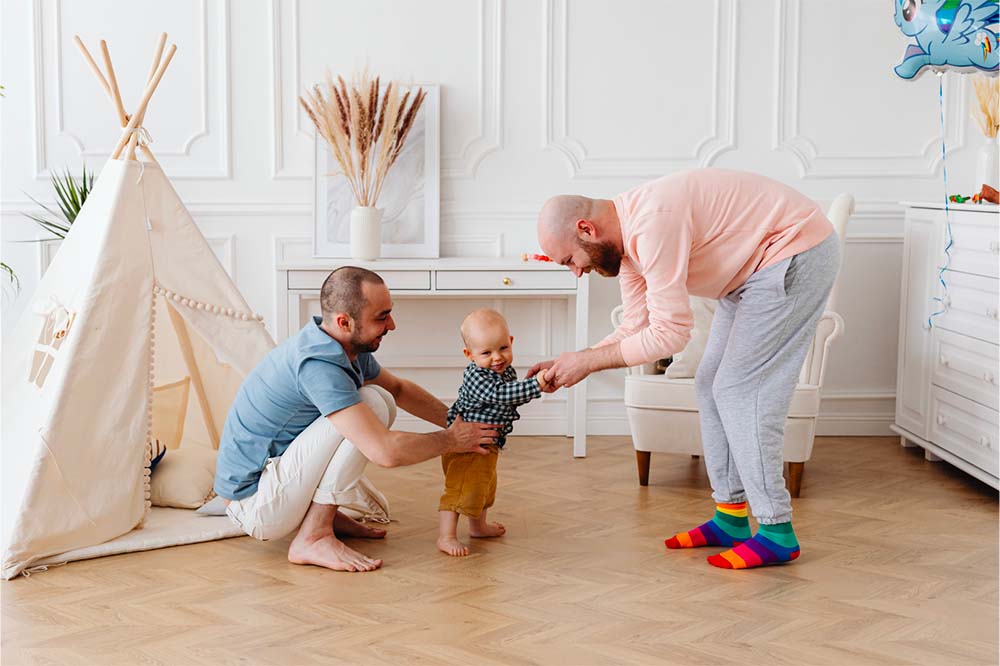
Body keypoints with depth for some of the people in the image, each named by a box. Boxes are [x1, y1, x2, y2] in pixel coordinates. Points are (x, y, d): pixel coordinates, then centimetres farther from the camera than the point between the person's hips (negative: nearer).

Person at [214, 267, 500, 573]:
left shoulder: (353, 348, 2)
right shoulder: (318, 365, -29)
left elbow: (398, 389, 22)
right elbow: (387, 451, -32)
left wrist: (455, 421, 9)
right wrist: (452, 441, -15)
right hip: (255, 505, -10)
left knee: (381, 400, 7)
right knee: (371, 404, -21)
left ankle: (323, 513, 8)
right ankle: (313, 538, -17)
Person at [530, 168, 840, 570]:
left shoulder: (652, 224, -29)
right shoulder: (625, 237, 3)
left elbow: (669, 333, -28)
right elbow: (636, 327, 7)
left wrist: (587, 360, -20)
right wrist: (569, 364, -3)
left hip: (799, 252, -10)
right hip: (754, 266, 10)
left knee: (739, 391, -11)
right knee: (712, 386, 9)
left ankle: (777, 533, -4)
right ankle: (730, 518, 16)